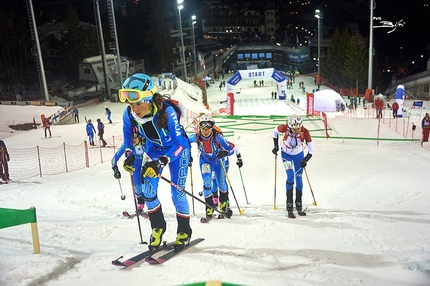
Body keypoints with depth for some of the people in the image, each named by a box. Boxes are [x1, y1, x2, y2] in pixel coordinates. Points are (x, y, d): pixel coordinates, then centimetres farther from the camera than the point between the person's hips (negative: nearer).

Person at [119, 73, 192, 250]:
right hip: (154, 148, 4)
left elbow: (179, 143, -34)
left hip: (177, 147, -4)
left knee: (177, 191, -5)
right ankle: (158, 227, 20)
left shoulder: (167, 111, -37)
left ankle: (184, 231, 19)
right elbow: (128, 139, -2)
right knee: (148, 190, -4)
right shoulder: (129, 115, -23)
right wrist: (129, 156, -18)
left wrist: (161, 162, -45)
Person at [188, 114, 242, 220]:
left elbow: (231, 148, -26)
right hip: (205, 160, 1)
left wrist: (224, 153, -43)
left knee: (221, 183, 6)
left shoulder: (217, 137, -32)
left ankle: (224, 205, 30)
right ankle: (209, 207, -4)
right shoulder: (196, 137, -24)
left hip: (220, 160, -1)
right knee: (207, 182, -16)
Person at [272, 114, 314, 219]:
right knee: (290, 176, -15)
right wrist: (276, 146, -9)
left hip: (299, 155, 1)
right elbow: (275, 131, -6)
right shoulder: (285, 128, -30)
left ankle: (299, 205, 21)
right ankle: (289, 206, -6)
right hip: (286, 154, -1)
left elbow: (311, 150, -21)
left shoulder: (305, 132, -28)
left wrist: (305, 160, -37)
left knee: (299, 178, 4)